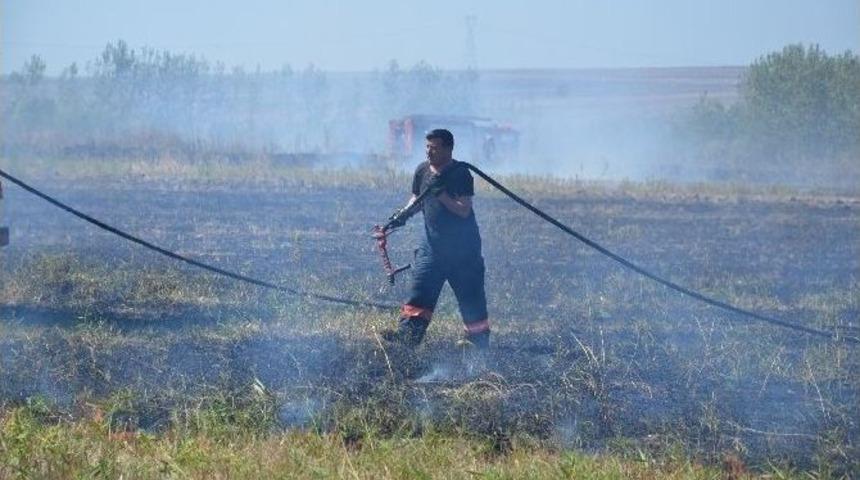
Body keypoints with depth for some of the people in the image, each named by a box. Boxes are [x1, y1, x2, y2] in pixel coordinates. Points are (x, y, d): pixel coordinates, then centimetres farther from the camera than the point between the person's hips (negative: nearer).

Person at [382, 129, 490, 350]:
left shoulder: (460, 174, -13)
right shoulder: (422, 171, 5)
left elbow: (464, 210, -20)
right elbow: (417, 199, 18)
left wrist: (441, 194, -29)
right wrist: (404, 214, -1)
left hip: (463, 246, -5)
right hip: (432, 243, 5)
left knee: (470, 295, 3)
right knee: (420, 288, -8)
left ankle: (477, 339, 16)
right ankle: (407, 334, -16)